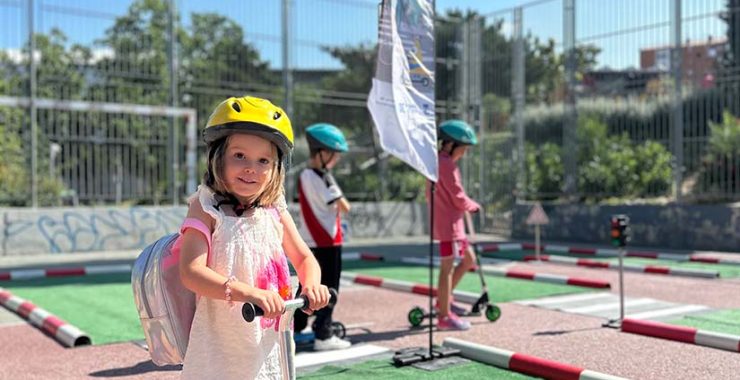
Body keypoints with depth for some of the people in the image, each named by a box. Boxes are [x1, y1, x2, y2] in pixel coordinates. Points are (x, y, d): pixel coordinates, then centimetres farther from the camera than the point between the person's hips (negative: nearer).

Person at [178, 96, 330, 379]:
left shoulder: (275, 211, 3)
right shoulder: (207, 209, -10)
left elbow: (304, 258, 12)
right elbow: (191, 272, -22)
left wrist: (312, 284, -11)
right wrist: (248, 293, -33)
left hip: (268, 343, 4)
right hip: (221, 345, -4)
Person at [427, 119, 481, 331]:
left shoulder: (436, 162, 15)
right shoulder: (447, 164, -17)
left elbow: (429, 194, 21)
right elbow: (459, 198, -18)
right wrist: (474, 206, 2)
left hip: (453, 222, 10)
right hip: (448, 223, -10)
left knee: (469, 259, 17)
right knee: (447, 267, -4)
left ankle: (443, 301, 22)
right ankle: (445, 317, 3)